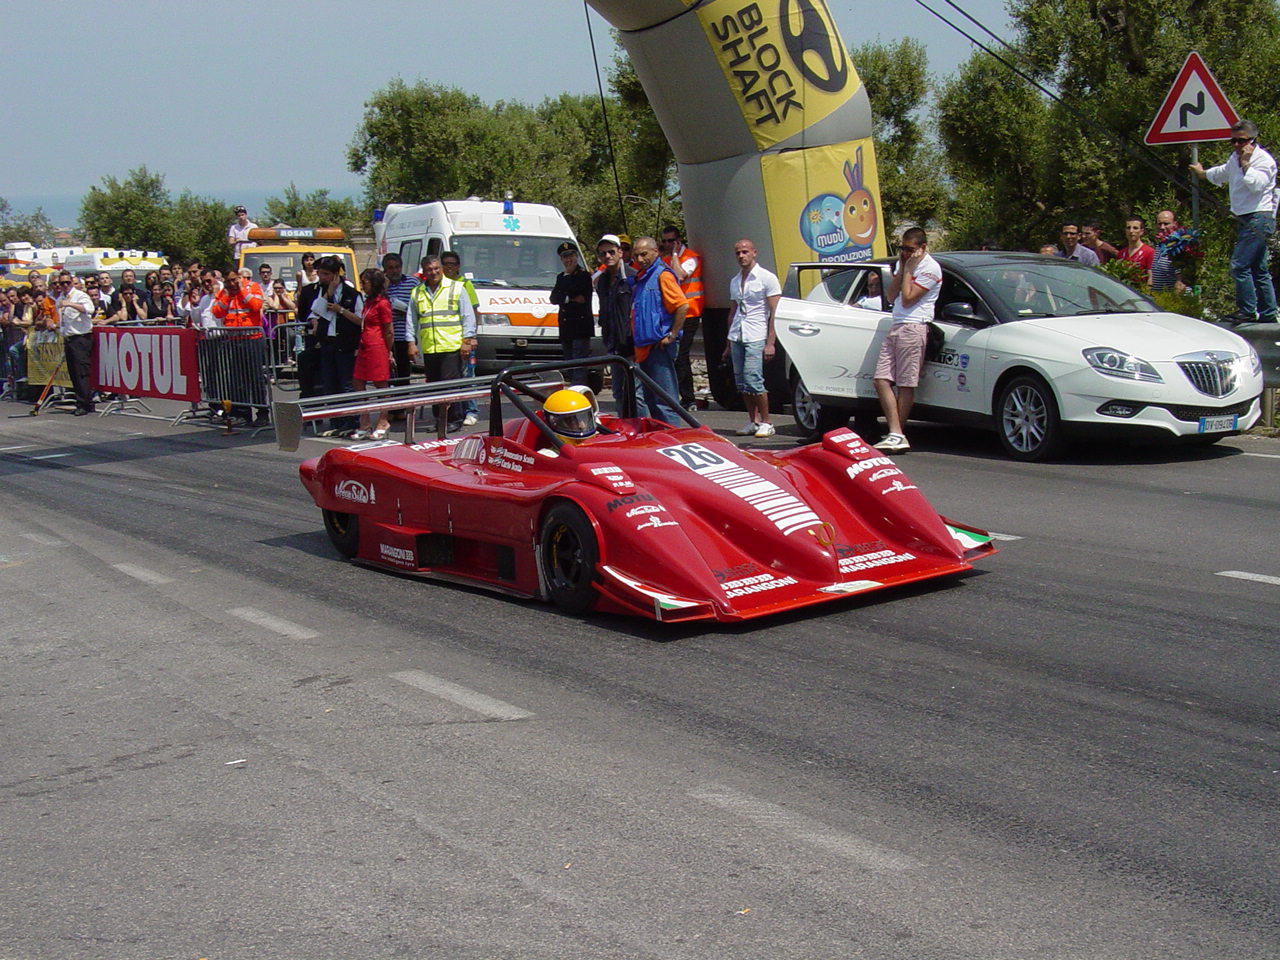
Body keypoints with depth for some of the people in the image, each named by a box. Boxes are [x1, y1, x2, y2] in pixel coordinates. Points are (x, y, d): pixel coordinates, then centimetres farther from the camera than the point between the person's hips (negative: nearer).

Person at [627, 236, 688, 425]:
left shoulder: (662, 274, -10)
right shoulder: (639, 278, 17)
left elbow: (683, 305, -20)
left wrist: (672, 336, -18)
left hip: (659, 345, -10)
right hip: (645, 347, 10)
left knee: (664, 400, -9)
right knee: (651, 399, 15)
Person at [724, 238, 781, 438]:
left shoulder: (767, 278, -2)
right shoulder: (735, 281, 17)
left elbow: (775, 313, -6)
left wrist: (770, 343, -13)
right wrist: (728, 345, 21)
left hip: (755, 337, -6)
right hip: (736, 337, 6)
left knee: (753, 380, -14)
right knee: (741, 383, 4)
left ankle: (765, 423, -4)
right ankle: (753, 421, 14)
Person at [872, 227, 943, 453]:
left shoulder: (930, 268, -7)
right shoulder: (904, 262, 20)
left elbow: (908, 298, -13)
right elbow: (892, 295, 12)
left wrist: (908, 269, -7)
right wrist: (902, 268, 6)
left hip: (913, 328, -9)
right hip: (896, 327, 9)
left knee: (906, 384, -5)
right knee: (882, 380, -4)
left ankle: (897, 435, -1)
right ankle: (896, 434, -8)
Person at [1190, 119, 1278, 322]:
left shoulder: (1263, 159, -10)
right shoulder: (1235, 159, 15)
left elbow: (1256, 184, -27)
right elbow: (1221, 173, 39)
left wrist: (1246, 164, -20)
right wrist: (1202, 173, 56)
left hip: (1258, 219, -9)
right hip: (1245, 220, 9)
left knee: (1239, 266, -17)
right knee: (1259, 269, 11)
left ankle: (1247, 311, -14)